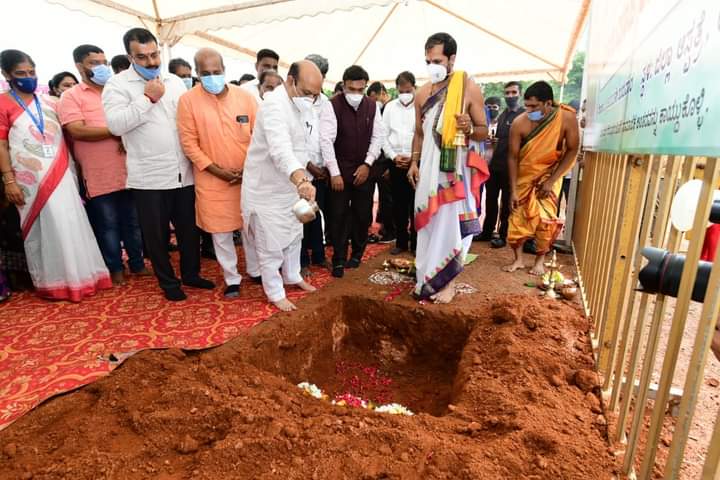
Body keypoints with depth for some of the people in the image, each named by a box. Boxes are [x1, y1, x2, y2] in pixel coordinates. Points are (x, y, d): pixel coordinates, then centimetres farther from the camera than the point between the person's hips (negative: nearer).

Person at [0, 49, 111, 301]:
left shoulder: (49, 103, 11)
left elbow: (64, 137, 14)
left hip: (61, 176, 4)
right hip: (30, 180, -4)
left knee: (70, 224, 6)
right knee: (42, 229, 4)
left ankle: (77, 275, 18)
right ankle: (51, 282, 16)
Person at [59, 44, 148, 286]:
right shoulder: (71, 96, 0)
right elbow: (78, 131, -14)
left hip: (128, 171, 4)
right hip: (98, 176, -4)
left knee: (134, 221, 10)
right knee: (107, 225, 5)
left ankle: (137, 262, 24)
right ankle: (115, 268, 18)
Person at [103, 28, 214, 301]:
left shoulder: (175, 81, 12)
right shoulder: (117, 84, -2)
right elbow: (116, 124, -15)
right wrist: (148, 98, -14)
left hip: (184, 173, 4)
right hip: (148, 177, -3)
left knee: (189, 228, 13)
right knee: (157, 234, 8)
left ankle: (191, 273, 31)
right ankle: (168, 281, 25)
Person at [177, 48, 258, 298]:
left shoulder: (245, 97, 0)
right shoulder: (188, 100, -4)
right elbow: (189, 143, -5)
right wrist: (217, 170, -12)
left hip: (248, 177, 2)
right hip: (212, 180, -1)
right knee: (220, 233, 7)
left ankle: (256, 270, 32)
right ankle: (232, 279, 23)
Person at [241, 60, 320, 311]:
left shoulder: (296, 104, 6)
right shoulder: (274, 104, -25)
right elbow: (280, 148, -44)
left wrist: (300, 178, 19)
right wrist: (301, 179, -60)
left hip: (290, 184, 9)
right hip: (267, 188, -9)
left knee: (293, 235, 22)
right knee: (271, 244, 5)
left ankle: (292, 276, 42)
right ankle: (275, 293, 22)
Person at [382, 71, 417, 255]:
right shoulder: (390, 107, 9)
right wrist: (393, 156, -5)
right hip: (396, 163, 3)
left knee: (415, 205, 0)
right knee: (399, 205, 7)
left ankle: (416, 243, 12)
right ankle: (401, 242, 19)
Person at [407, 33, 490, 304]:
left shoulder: (469, 89, -5)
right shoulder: (422, 94, 8)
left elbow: (484, 131, -1)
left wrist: (469, 129, -23)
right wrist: (414, 162, 6)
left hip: (457, 168, -4)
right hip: (429, 167, 4)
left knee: (451, 223, -3)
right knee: (428, 223, 8)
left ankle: (448, 282, 10)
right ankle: (427, 277, 21)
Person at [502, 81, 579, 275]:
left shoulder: (567, 118, -22)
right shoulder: (519, 123, -23)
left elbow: (572, 150, -13)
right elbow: (513, 156, -17)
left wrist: (552, 180, -18)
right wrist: (513, 190, -18)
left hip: (550, 172, 0)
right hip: (524, 173, 1)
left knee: (545, 218, -7)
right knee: (518, 215, -2)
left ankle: (540, 261, 7)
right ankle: (518, 259, 9)